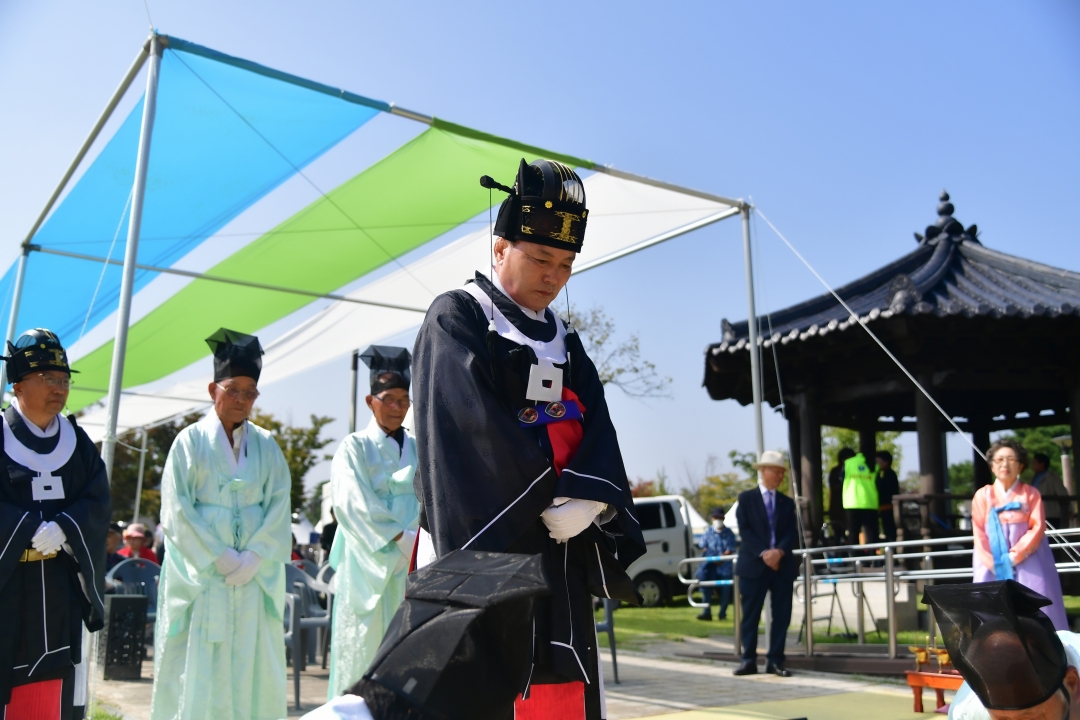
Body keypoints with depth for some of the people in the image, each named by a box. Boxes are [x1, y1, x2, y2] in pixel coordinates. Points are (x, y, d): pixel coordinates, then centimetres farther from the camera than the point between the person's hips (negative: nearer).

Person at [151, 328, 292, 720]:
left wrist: (253, 559, -10)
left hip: (253, 578, 3)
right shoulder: (191, 441, 1)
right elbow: (177, 510, -5)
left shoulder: (266, 446, 8)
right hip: (200, 577, -2)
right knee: (197, 666, 0)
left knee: (251, 665, 4)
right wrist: (220, 557, -11)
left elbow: (279, 507, 3)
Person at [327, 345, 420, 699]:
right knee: (363, 647, -1)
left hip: (410, 566, 3)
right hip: (367, 564, -3)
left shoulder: (419, 451, 13)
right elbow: (354, 503, -9)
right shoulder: (354, 448, 3)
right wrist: (399, 537, -16)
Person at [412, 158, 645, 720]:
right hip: (483, 543, -6)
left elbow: (597, 431, 5)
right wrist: (549, 498, -12)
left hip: (558, 552, 6)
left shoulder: (563, 341, 16)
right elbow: (473, 423, -14)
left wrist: (586, 498, -14)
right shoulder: (456, 319, -2)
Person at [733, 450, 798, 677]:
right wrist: (763, 553, -16)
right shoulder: (746, 498, 5)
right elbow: (744, 530, -5)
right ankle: (749, 660, 7)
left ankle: (775, 661, 10)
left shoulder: (787, 502, 14)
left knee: (781, 615, 3)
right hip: (753, 564, -3)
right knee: (750, 615, 0)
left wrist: (779, 551, -15)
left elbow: (791, 532, 3)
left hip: (782, 564, 3)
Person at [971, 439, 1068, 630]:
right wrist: (994, 563, -11)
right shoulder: (983, 496, 5)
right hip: (992, 567, 0)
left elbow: (1037, 528, -3)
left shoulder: (1031, 494, 5)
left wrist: (1014, 557, -13)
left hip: (1028, 565, 0)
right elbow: (979, 534, 1)